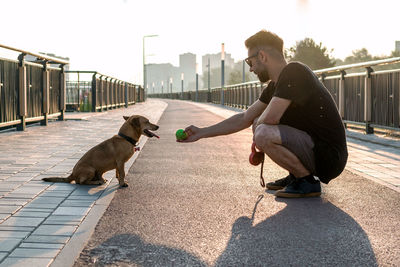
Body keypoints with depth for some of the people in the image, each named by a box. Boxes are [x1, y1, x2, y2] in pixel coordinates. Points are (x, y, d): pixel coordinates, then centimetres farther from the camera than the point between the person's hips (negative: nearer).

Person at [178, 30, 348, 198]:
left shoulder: (294, 72, -17)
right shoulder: (276, 85, 12)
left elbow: (270, 118, -26)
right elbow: (244, 118, 17)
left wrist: (258, 138, -2)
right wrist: (202, 133, 17)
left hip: (329, 156, -10)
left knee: (264, 134, -27)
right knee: (259, 124, 17)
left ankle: (308, 182, -9)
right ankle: (296, 176, 15)